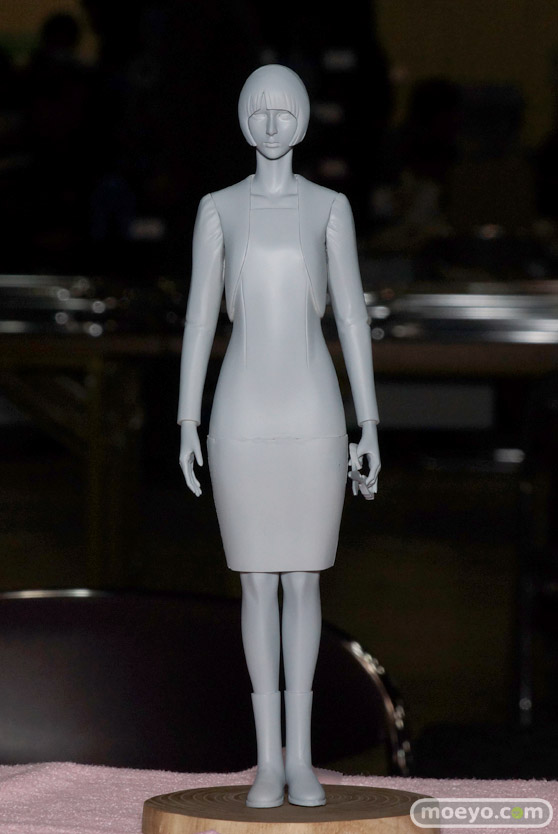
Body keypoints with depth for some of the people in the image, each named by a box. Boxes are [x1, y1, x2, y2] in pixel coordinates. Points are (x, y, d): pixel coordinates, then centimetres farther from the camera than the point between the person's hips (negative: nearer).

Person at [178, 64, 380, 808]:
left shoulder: (330, 207, 5)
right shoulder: (218, 209, 5)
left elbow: (353, 316, 3)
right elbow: (199, 318, 4)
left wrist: (370, 425, -1)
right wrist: (187, 424, -1)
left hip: (312, 411, 0)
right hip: (244, 412, 0)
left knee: (304, 579, 3)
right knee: (259, 580, 2)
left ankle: (301, 755, 12)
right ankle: (269, 759, 10)